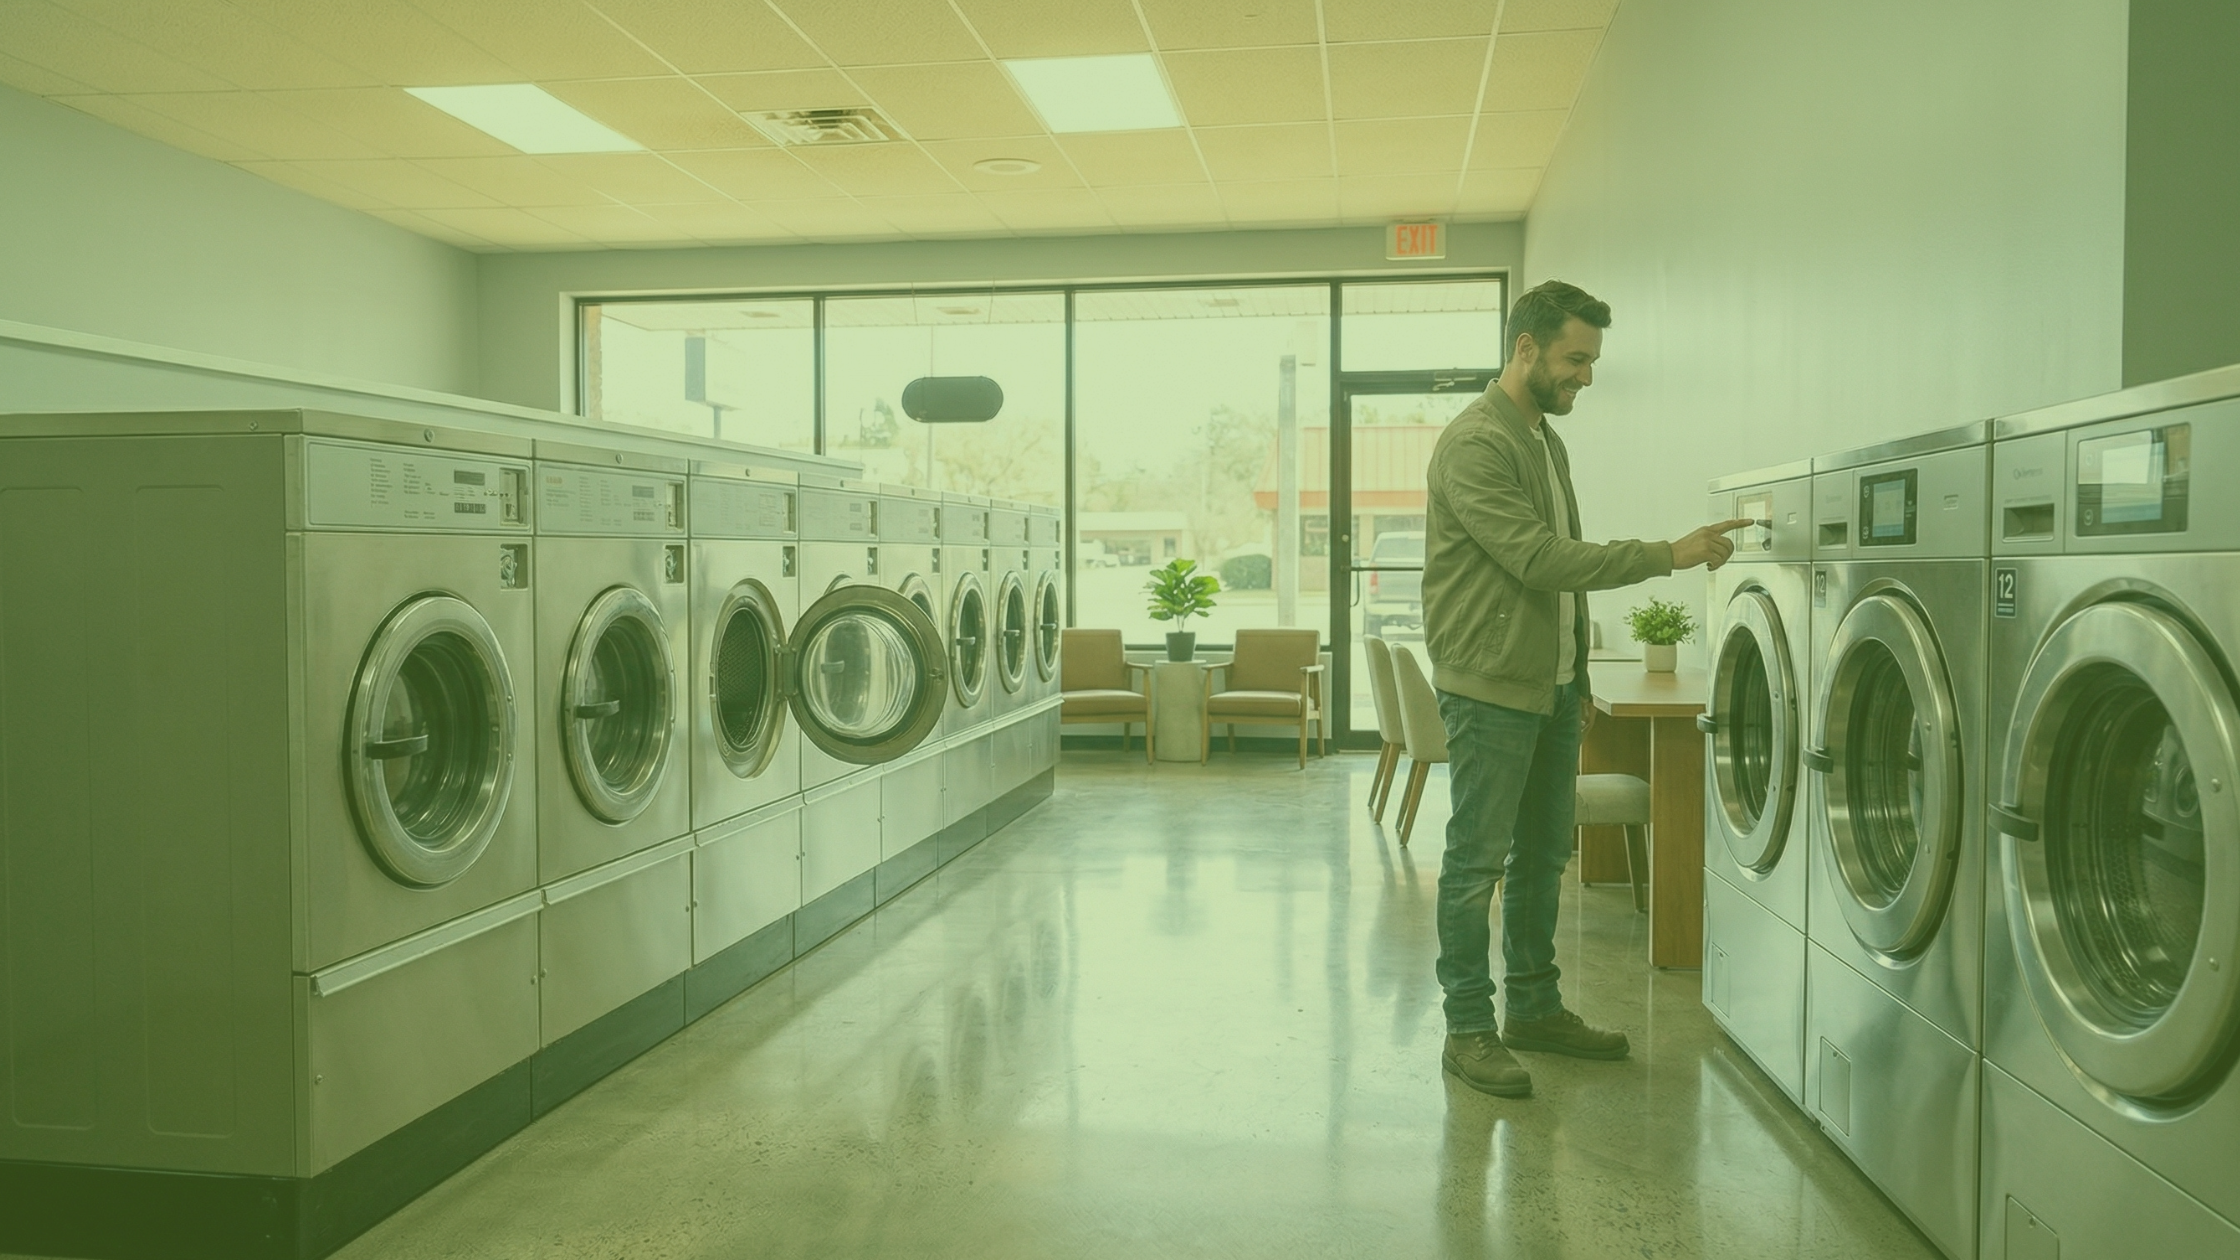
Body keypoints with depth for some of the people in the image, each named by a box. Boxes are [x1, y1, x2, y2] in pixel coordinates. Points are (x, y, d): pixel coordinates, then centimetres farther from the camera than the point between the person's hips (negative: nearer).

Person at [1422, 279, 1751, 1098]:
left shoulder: (1548, 441, 15)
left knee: (1543, 855, 15)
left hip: (1549, 688, 9)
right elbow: (1538, 559, -23)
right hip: (1489, 688, -9)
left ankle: (1535, 1010, 27)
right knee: (1477, 863, -1)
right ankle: (1468, 1030, 8)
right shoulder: (1475, 444, -15)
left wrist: (1578, 679, 19)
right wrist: (1669, 556, -23)